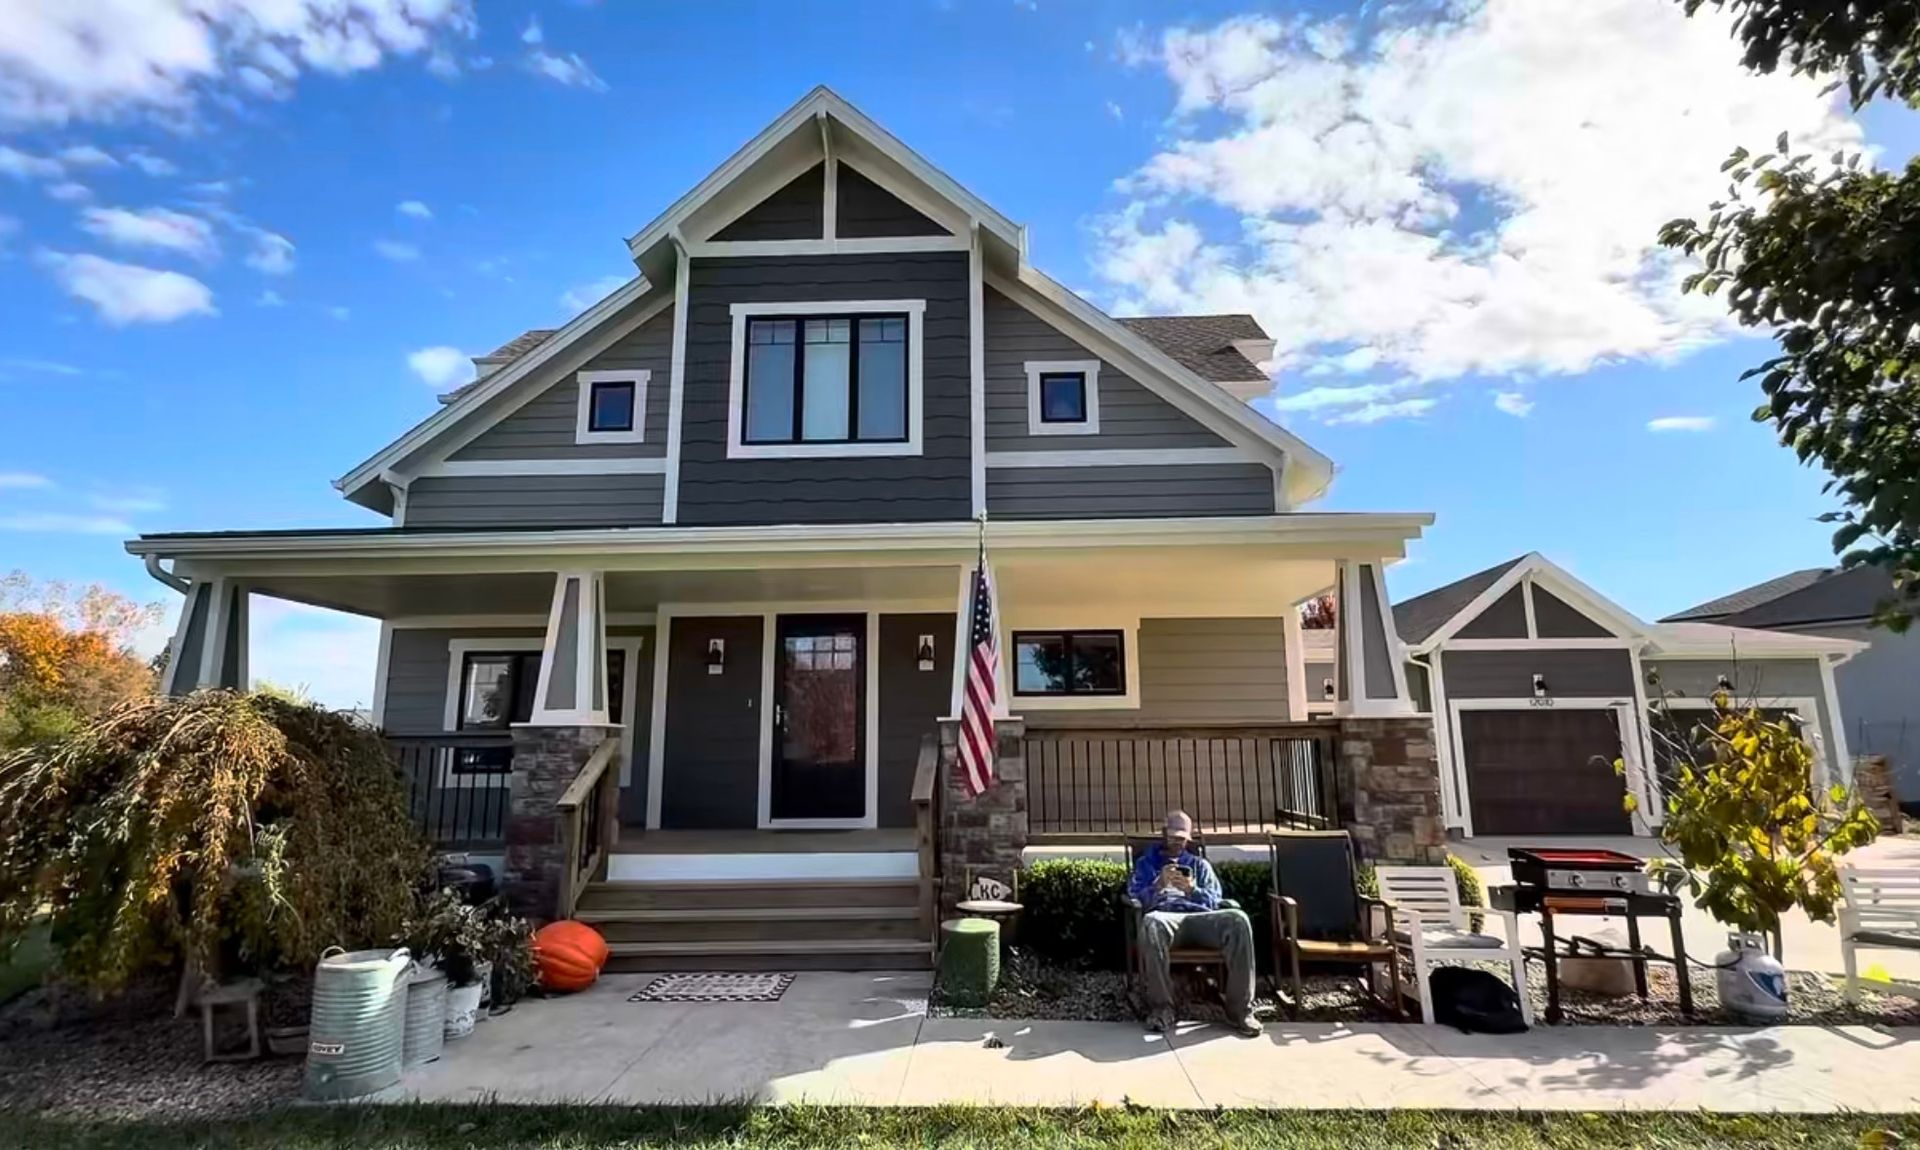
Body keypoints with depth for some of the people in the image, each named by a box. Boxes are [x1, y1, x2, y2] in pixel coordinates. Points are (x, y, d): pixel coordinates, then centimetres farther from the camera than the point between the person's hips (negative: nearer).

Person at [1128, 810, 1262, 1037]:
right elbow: (1135, 900, 7)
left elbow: (1214, 901, 13)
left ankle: (1241, 1010, -28)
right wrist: (1159, 885, -12)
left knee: (1238, 919, -31)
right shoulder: (1146, 862, 22)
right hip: (1165, 918, -2)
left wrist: (1192, 890, -8)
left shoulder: (1199, 864, 28)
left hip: (1200, 917, 2)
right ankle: (1161, 1008, -32)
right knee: (1151, 922, -41)